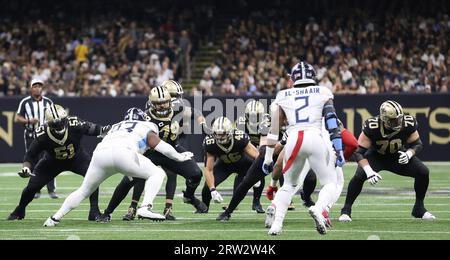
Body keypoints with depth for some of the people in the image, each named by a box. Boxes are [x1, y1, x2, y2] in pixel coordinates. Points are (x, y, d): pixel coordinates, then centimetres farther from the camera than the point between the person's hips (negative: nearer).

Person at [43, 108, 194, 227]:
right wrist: (178, 157, 25)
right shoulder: (146, 127, 27)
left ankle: (55, 218, 21)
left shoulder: (116, 127, 39)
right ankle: (145, 208, -11)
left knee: (84, 190, 23)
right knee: (157, 174, 10)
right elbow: (157, 144, 14)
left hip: (101, 152, 5)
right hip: (122, 152, -5)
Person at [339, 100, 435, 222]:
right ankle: (346, 210, -10)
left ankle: (419, 208, 6)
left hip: (397, 157, 3)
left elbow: (417, 144, -10)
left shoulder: (408, 124, -26)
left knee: (423, 172, -15)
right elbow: (359, 152, -27)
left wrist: (408, 154, -32)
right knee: (359, 176, -28)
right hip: (375, 156, -3)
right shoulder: (371, 127, -33)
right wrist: (369, 171, -41)